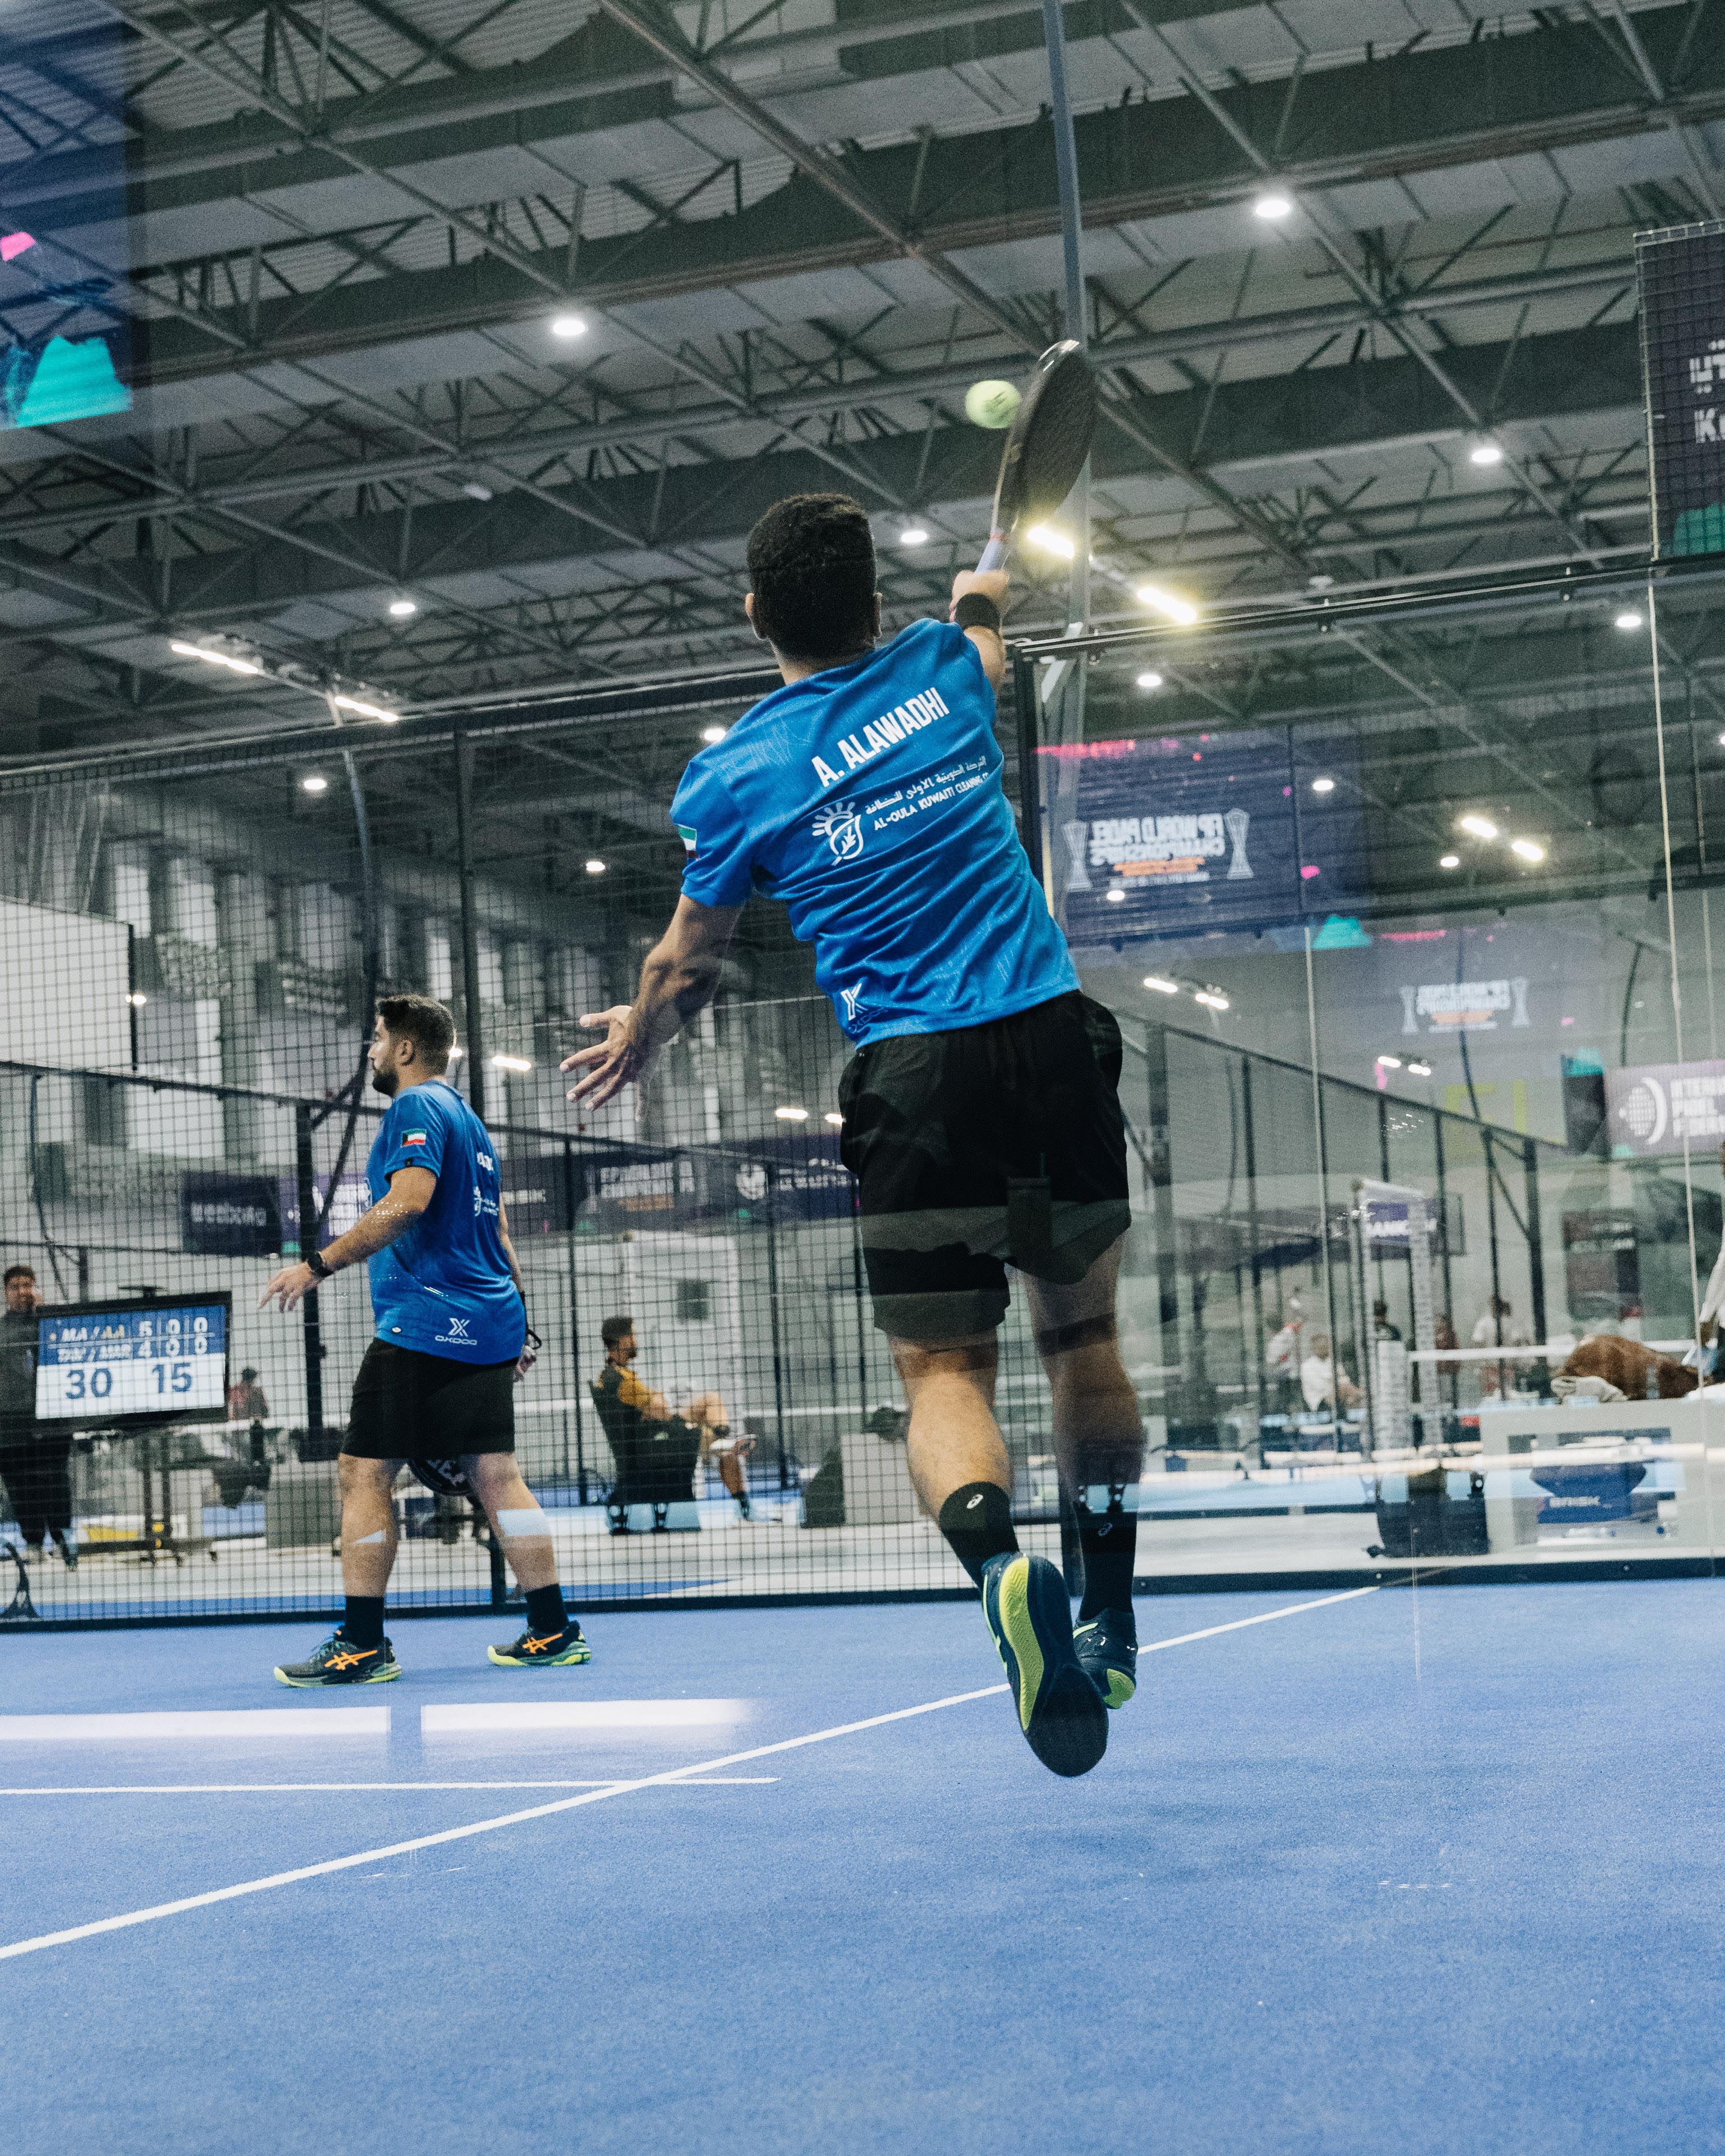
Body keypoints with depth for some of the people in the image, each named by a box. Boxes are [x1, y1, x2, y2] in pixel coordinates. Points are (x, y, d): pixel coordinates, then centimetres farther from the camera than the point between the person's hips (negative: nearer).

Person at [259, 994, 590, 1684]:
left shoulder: (416, 1107, -7)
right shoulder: (468, 1119, 22)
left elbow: (408, 1201, -22)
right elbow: (497, 1233, 24)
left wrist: (318, 1265, -20)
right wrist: (515, 1327, 27)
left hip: (422, 1324, -9)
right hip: (488, 1326, 9)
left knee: (364, 1473, -5)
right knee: (496, 1475, 8)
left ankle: (362, 1646, -7)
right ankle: (552, 1633, 6)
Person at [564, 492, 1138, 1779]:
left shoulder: (738, 775, 0)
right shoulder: (942, 670, 9)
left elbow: (691, 965, 13)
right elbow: (984, 637, 37)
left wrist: (639, 1036, 35)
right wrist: (981, 595, 61)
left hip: (916, 1074, -3)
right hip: (1055, 1037, 3)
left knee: (944, 1371, -1)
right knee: (1084, 1337, 17)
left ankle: (1005, 1568, -30)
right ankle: (1111, 1617, 25)